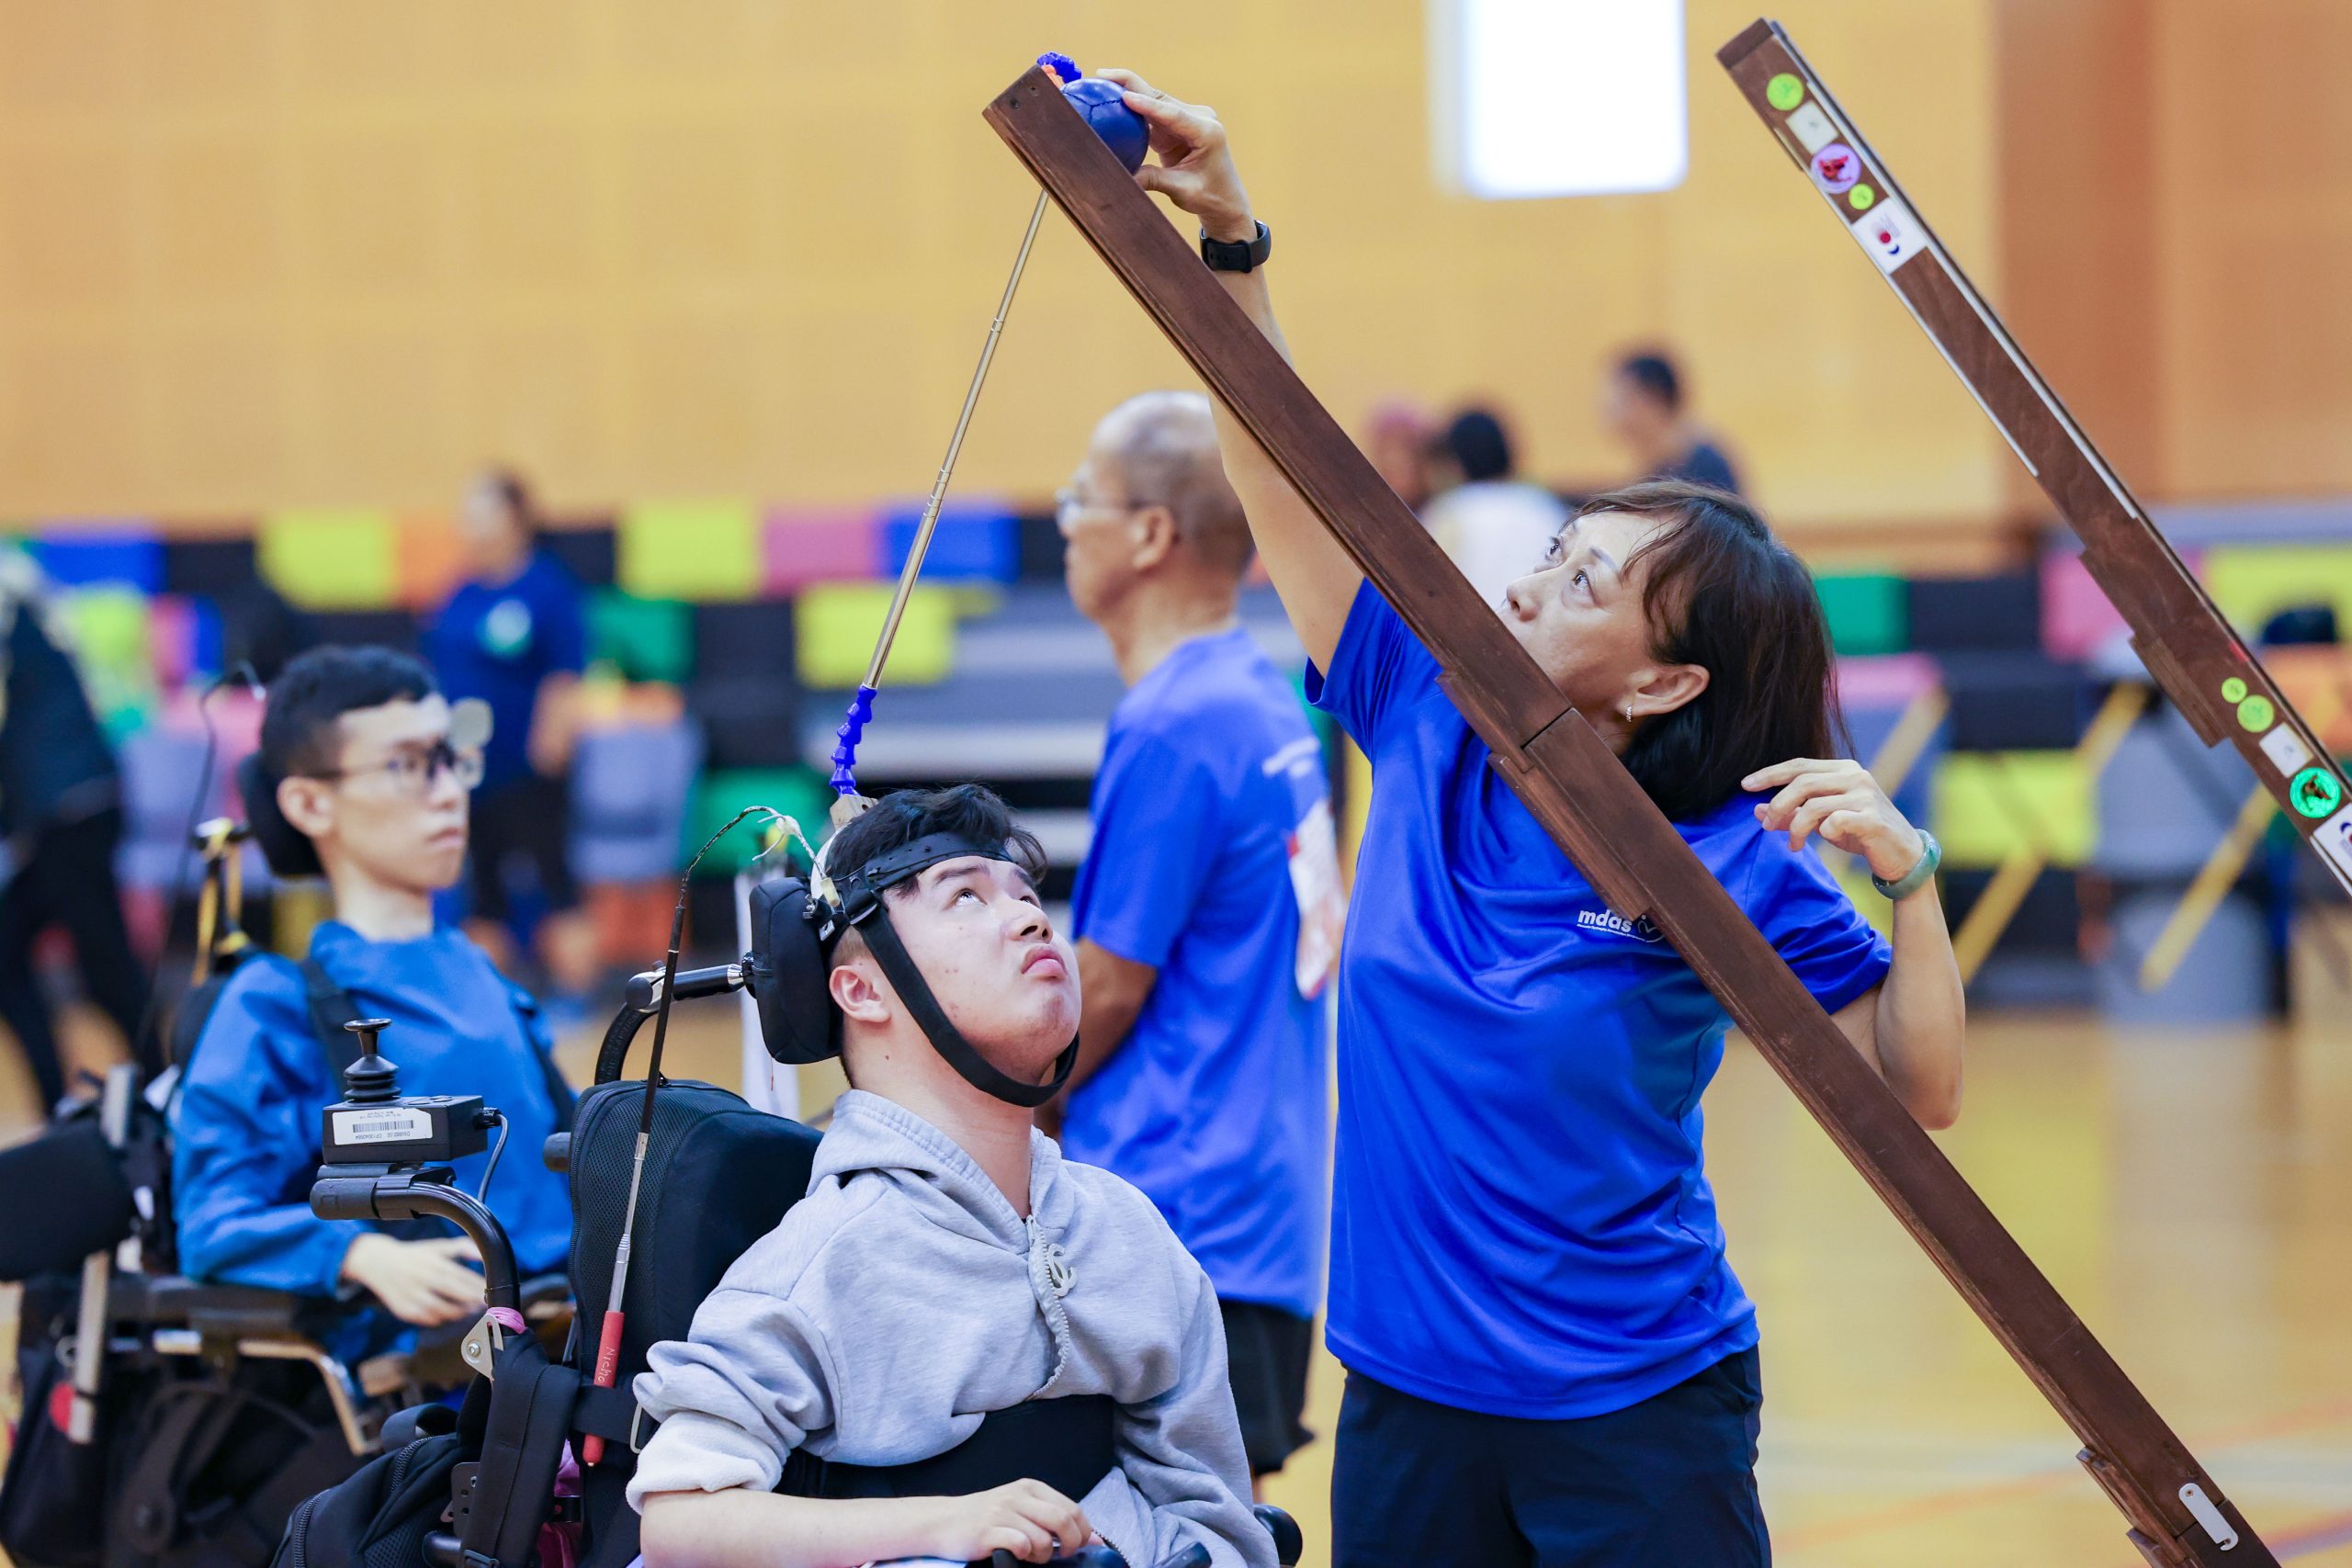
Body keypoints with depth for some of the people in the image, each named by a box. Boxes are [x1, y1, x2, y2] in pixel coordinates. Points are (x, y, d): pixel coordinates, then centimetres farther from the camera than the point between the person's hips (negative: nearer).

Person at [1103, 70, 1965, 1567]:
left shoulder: (1730, 861, -12)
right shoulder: (1429, 727, -1)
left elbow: (1920, 1093, -12)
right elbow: (1285, 481, 0)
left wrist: (1910, 876, -26)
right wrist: (1231, 237, -7)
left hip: (1637, 1415, -4)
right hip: (1410, 1396, 4)